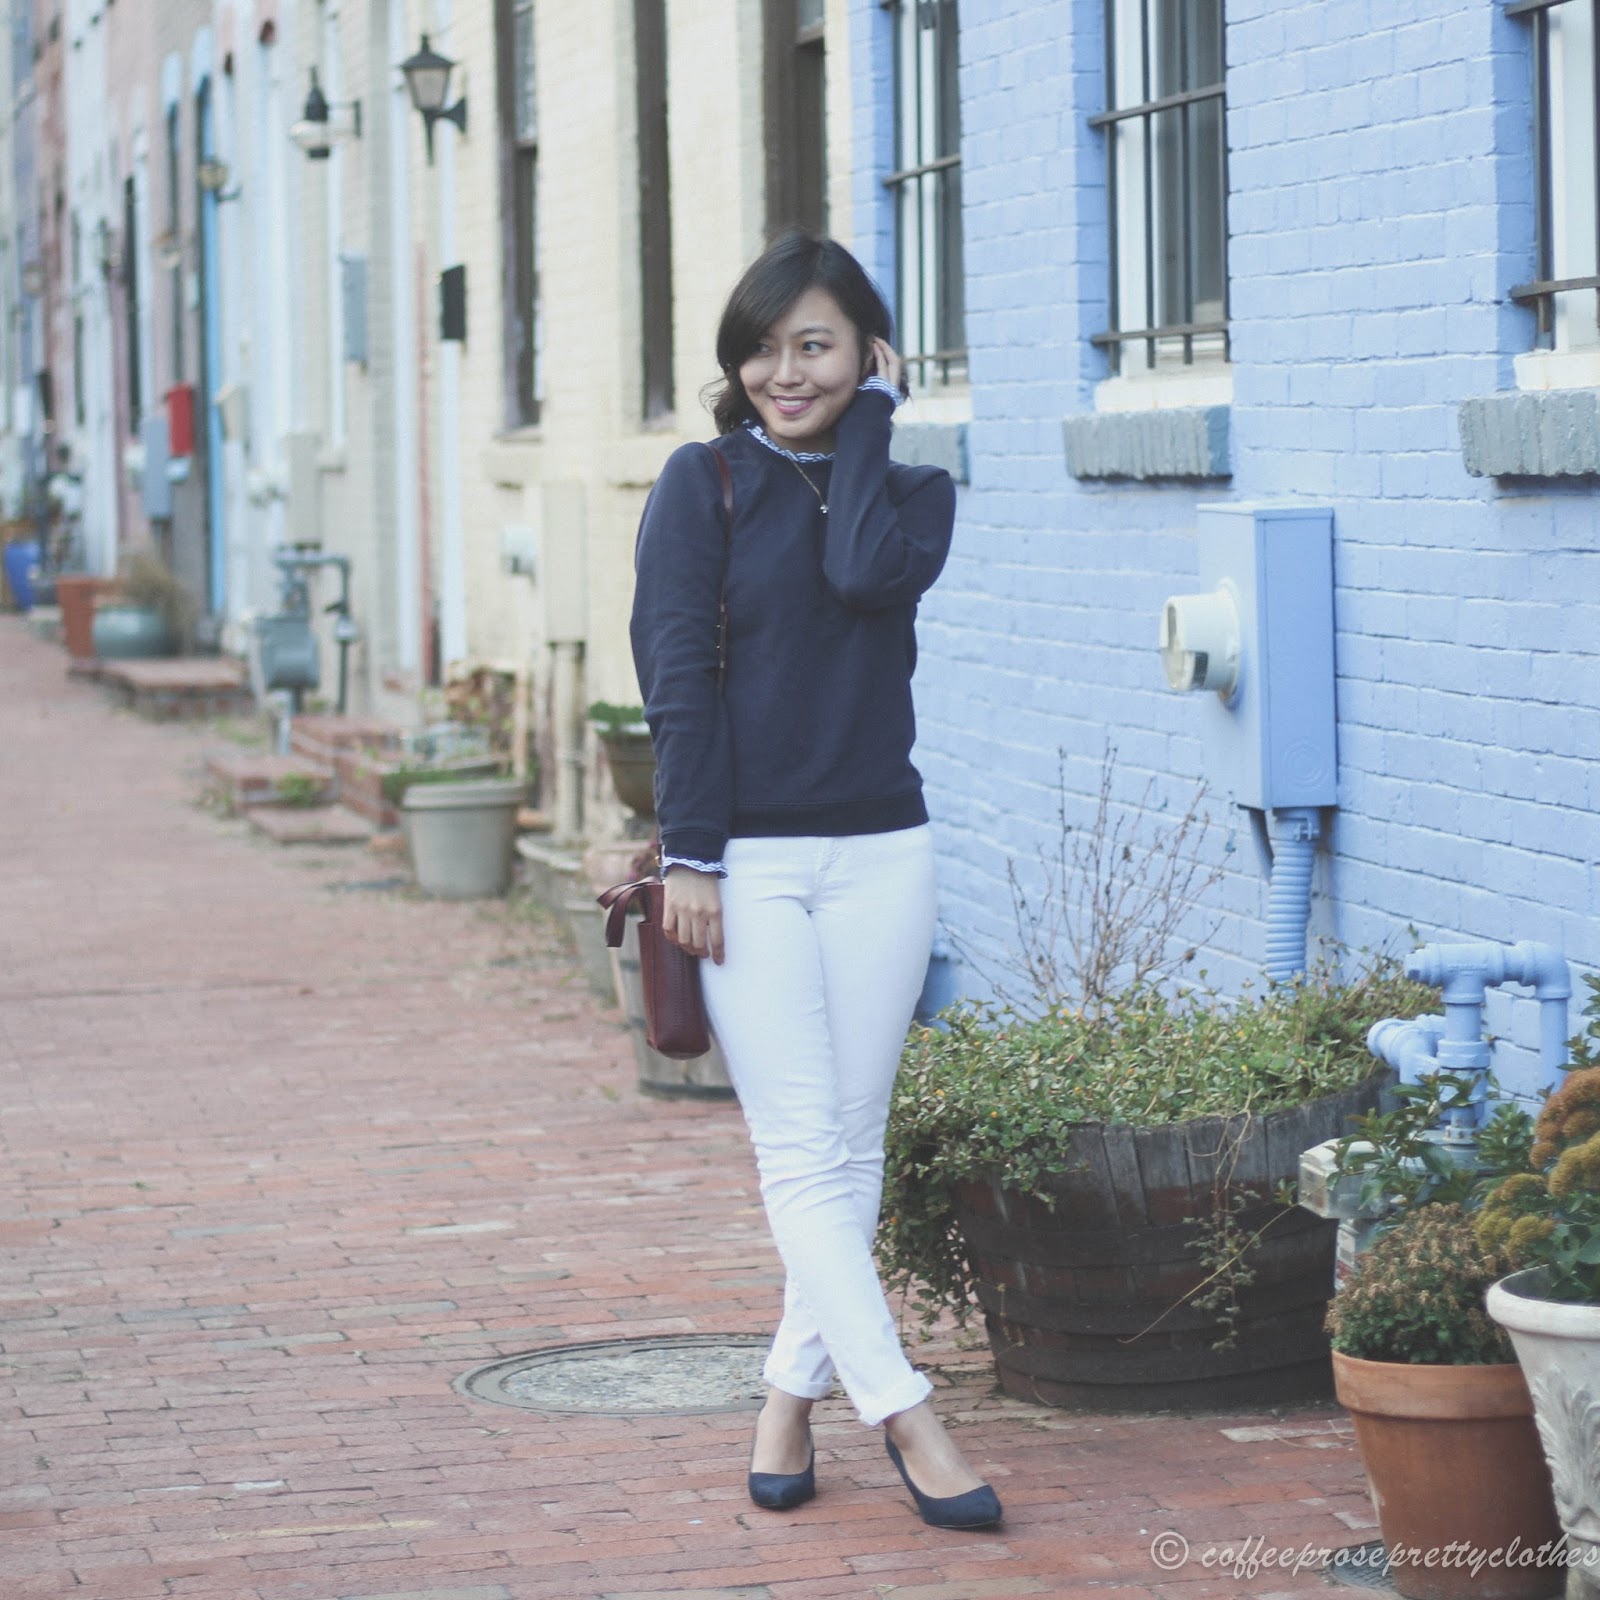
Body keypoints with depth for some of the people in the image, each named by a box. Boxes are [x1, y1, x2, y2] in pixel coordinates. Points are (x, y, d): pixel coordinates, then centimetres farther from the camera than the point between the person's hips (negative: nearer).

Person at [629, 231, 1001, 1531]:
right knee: (802, 1150, -9)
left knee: (853, 1144, 5)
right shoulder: (703, 485, 2)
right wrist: (689, 856, -10)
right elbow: (679, 678, -4)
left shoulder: (913, 492, 8)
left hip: (880, 851, 3)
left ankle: (793, 1395, 17)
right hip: (747, 859, -3)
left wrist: (868, 418, -5)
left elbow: (868, 571, -16)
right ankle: (905, 1413, -10)